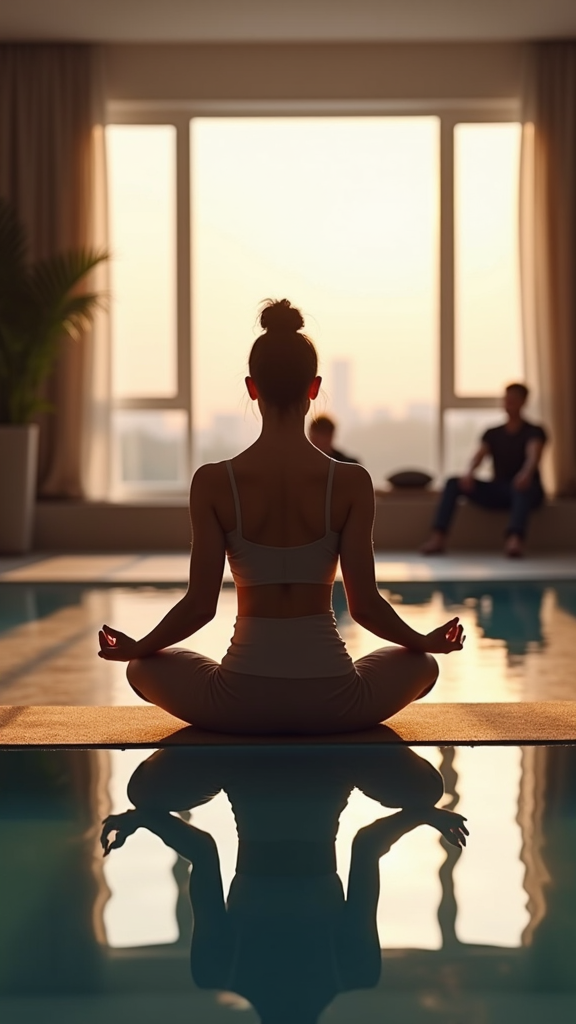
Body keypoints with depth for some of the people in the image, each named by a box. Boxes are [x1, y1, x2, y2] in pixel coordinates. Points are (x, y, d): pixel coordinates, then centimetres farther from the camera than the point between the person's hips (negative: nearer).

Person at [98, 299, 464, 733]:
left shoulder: (213, 482, -8)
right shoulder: (352, 482, -8)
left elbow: (200, 604, -6)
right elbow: (365, 604, -6)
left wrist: (135, 648, 13)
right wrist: (428, 641, 14)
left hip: (241, 702, 0)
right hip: (332, 703, 1)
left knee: (146, 667, 30)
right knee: (421, 663, 32)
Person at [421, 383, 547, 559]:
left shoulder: (534, 432, 0)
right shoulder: (492, 434, 14)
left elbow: (534, 455, -21)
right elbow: (479, 455, -5)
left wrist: (527, 474, -46)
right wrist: (469, 473, -30)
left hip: (523, 490, -4)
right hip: (498, 491, 5)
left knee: (522, 487, -42)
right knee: (453, 483, -16)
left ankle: (515, 540, -68)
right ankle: (437, 538, -33)